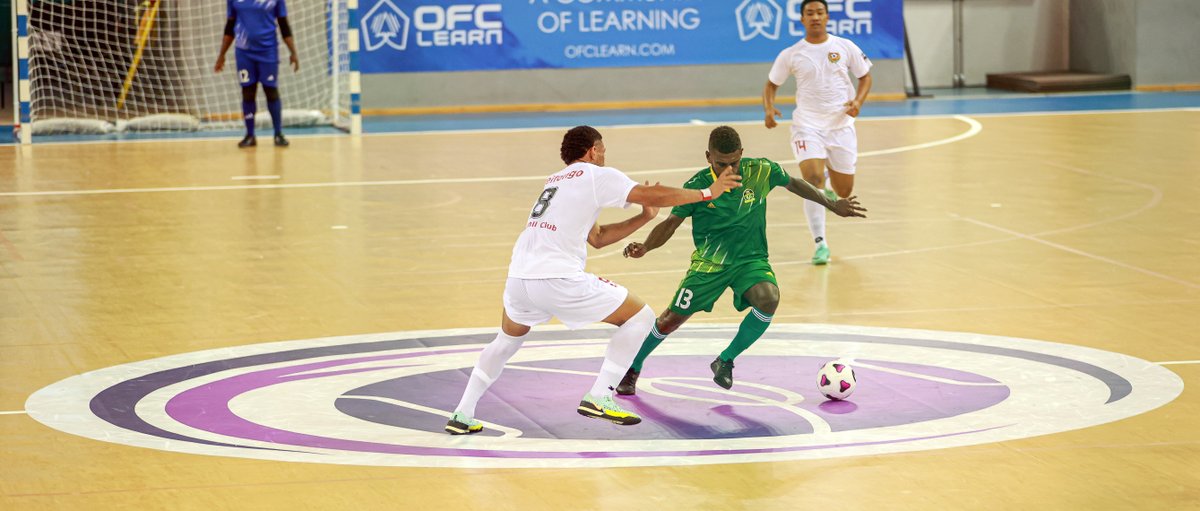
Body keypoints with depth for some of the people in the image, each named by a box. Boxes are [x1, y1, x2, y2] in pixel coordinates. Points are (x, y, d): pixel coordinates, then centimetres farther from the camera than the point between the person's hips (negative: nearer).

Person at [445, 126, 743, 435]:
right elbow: (653, 194, -1)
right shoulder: (596, 176, 6)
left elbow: (597, 237, 33)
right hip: (559, 280, -7)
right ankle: (599, 398, -1)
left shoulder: (556, 181, 29)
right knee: (640, 316, 5)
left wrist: (644, 217, 30)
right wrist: (707, 193, 9)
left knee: (507, 341, 33)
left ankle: (462, 415, 25)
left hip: (519, 278, 8)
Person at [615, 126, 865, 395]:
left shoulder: (761, 171, -12)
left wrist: (833, 205, 13)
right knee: (672, 318, -2)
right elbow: (670, 223, -8)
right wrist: (645, 247, -26)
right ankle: (632, 368, 27)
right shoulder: (697, 186, -16)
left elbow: (793, 183, 9)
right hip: (709, 261, -1)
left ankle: (725, 360, -6)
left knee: (768, 299, -29)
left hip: (751, 259, 1)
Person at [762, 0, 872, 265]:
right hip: (808, 126, -2)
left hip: (841, 124, 2)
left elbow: (865, 75, 9)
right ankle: (820, 243, -19)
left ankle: (831, 179, 48)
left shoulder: (845, 47, 0)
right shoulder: (791, 55, -1)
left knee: (844, 192, 9)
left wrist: (858, 101, -10)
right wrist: (769, 108, -13)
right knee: (813, 180, -23)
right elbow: (771, 85, 8)